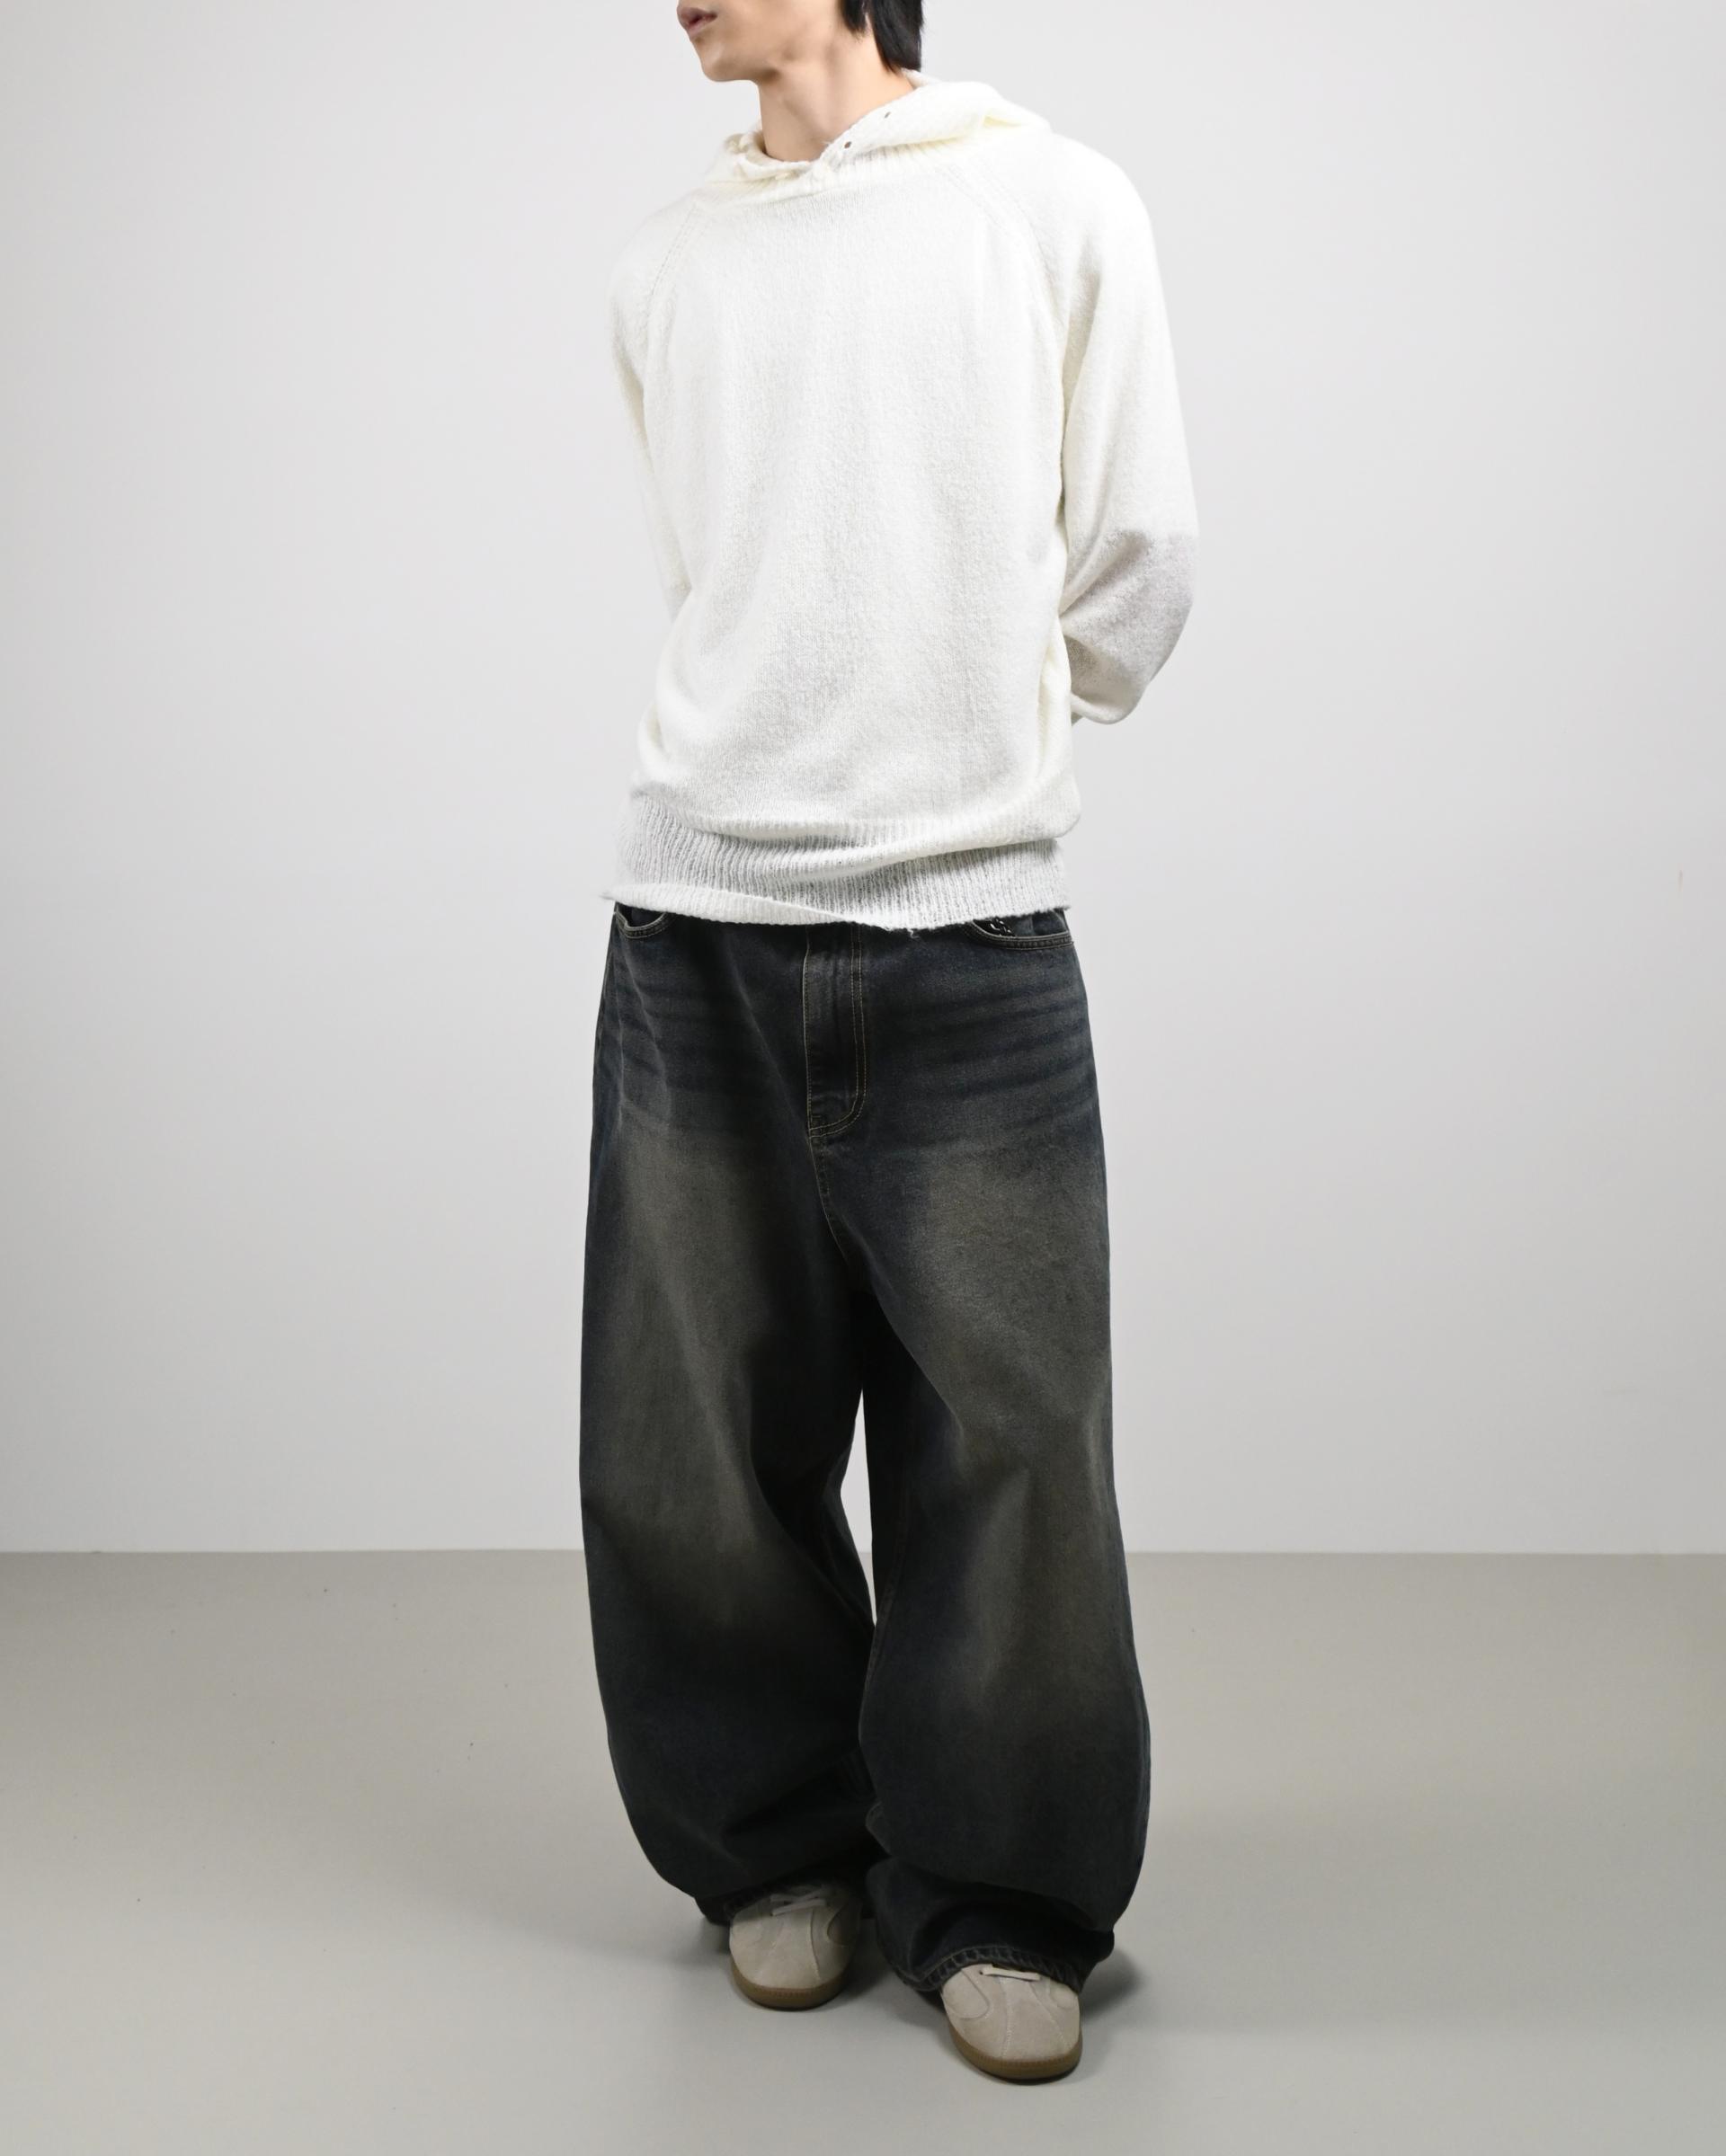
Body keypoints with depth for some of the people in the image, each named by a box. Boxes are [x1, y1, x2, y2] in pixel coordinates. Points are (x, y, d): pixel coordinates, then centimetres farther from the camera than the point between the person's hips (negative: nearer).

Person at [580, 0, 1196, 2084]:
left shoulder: (1062, 207, 5)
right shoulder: (661, 262, 15)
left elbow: (1133, 573, 6)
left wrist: (980, 755, 10)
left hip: (970, 922, -3)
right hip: (696, 918, 3)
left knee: (1003, 1440, -2)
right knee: (691, 1442, 5)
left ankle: (996, 1903, 15)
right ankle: (780, 1850, 24)